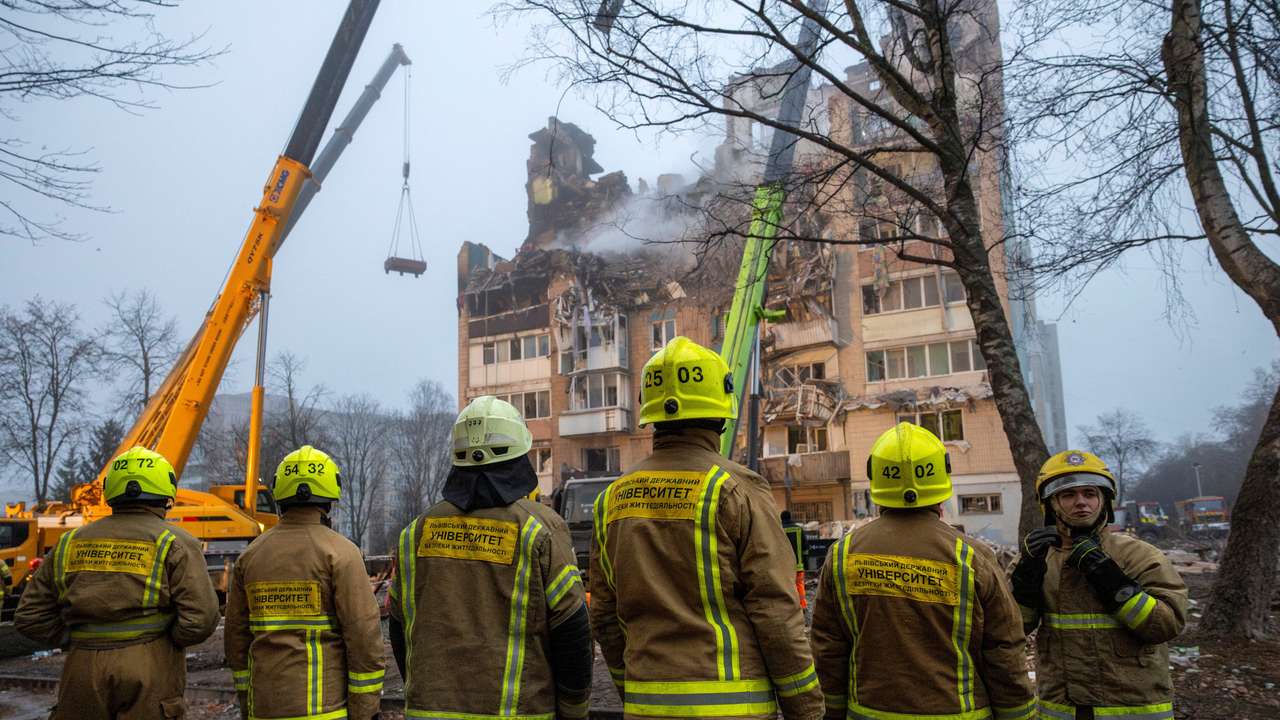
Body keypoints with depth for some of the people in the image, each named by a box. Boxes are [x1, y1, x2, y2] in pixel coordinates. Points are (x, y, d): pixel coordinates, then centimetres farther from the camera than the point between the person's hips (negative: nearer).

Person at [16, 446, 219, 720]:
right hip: (148, 678, -4)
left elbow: (30, 617, 11)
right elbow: (201, 618, -13)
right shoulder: (175, 544, -5)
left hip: (82, 676, 4)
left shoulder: (70, 543, 9)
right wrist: (162, 641, 6)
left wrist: (85, 642, 12)